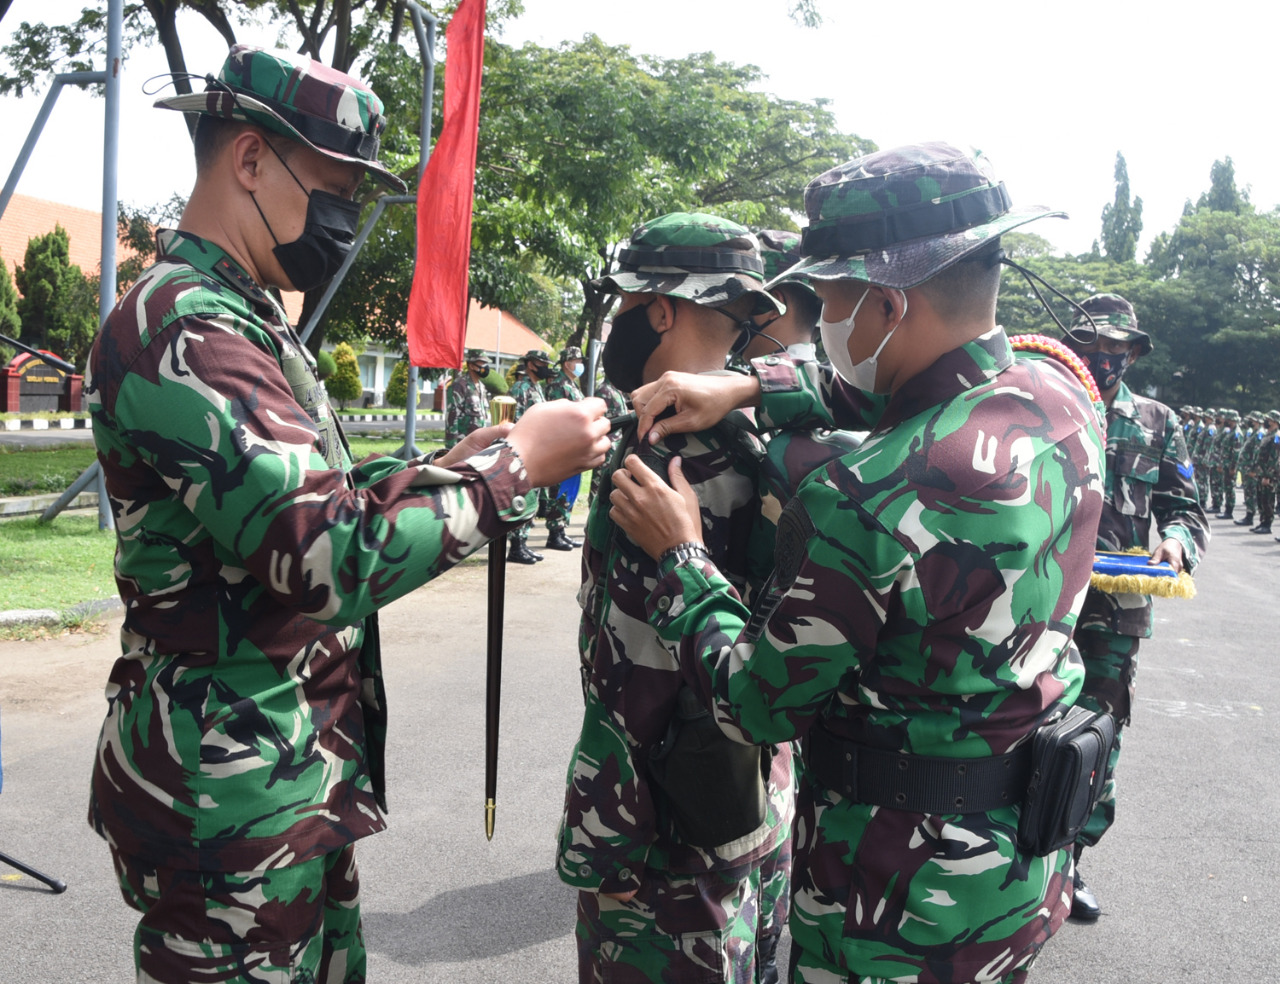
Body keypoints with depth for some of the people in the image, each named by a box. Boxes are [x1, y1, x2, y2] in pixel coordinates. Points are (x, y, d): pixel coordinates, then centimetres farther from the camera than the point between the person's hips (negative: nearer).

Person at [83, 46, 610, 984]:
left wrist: (451, 462, 2)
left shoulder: (244, 321, 14)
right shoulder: (182, 331, -21)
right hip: (231, 798, -10)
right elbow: (330, 561, -28)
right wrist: (514, 462, -19)